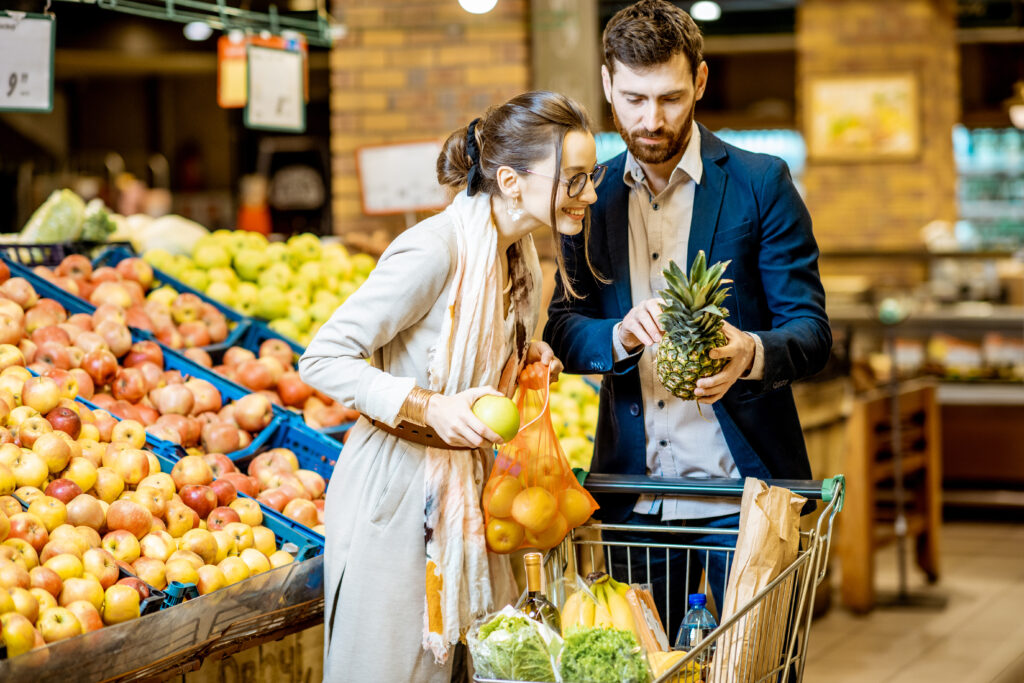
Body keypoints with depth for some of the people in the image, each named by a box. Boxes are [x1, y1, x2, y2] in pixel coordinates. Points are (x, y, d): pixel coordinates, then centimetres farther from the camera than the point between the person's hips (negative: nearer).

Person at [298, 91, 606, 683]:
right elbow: (323, 359, -21)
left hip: (465, 488, 8)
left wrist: (522, 356, 2)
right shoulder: (434, 251, -23)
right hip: (395, 492, -8)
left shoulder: (517, 248, 4)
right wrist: (430, 407, -31)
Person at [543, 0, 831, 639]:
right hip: (632, 488, 3)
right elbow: (561, 328, 5)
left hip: (740, 487, -3)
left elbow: (811, 331, -6)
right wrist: (620, 336, -17)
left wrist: (750, 352, -28)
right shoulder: (591, 196, 8)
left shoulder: (761, 183, -3)